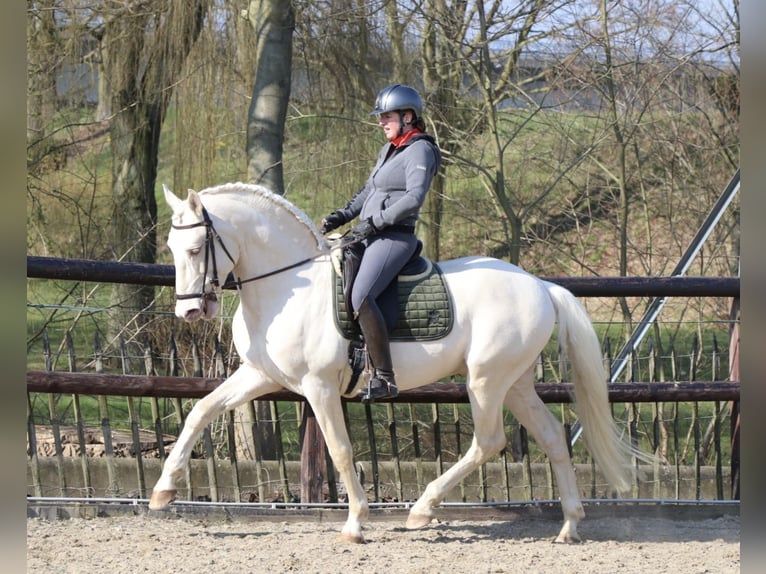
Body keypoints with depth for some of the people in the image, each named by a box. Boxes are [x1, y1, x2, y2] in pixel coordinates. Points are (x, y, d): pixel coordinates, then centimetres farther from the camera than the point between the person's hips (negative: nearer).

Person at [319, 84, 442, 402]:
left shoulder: (419, 150, -8)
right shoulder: (390, 150, 21)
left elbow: (414, 198, -19)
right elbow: (369, 191, 25)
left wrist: (375, 221, -18)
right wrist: (343, 215, 8)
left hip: (394, 237, -11)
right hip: (371, 236, 11)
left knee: (361, 297, -28)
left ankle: (384, 377, -28)